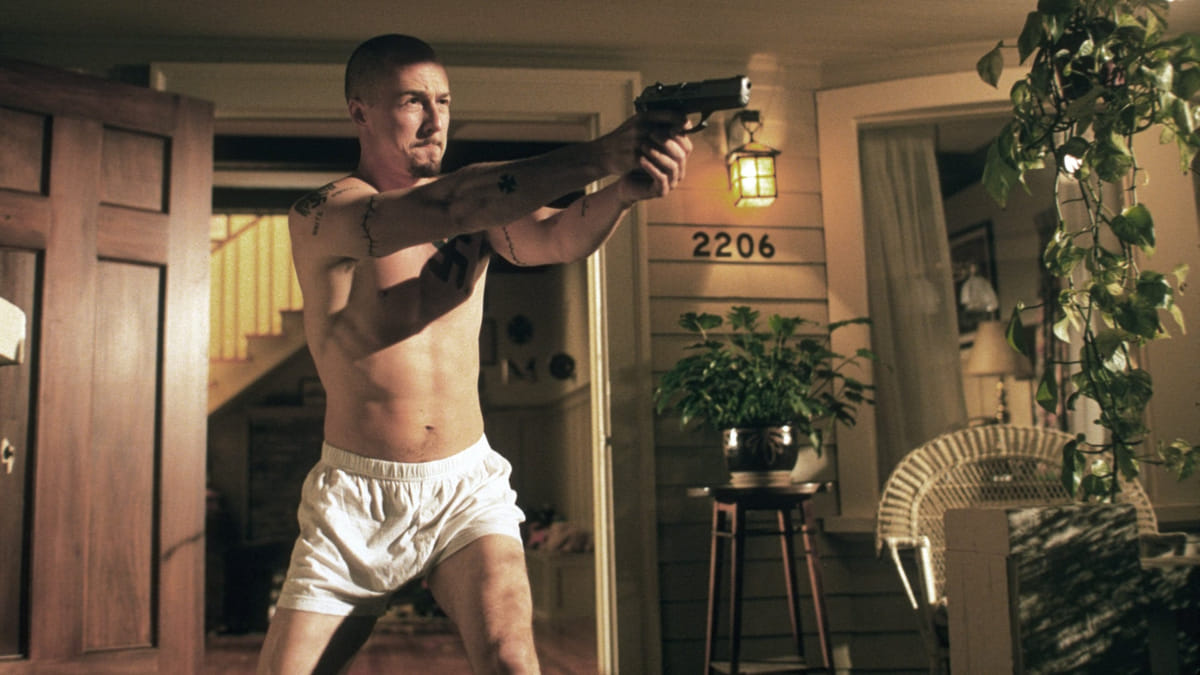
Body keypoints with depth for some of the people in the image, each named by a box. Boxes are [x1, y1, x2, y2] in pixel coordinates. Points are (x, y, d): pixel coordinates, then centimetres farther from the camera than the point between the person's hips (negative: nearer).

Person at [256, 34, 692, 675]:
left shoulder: (483, 207, 4)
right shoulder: (320, 214, -9)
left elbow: (558, 237, -16)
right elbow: (446, 209, -26)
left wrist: (623, 188, -38)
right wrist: (595, 156, -34)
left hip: (468, 484, 2)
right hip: (356, 496, -1)